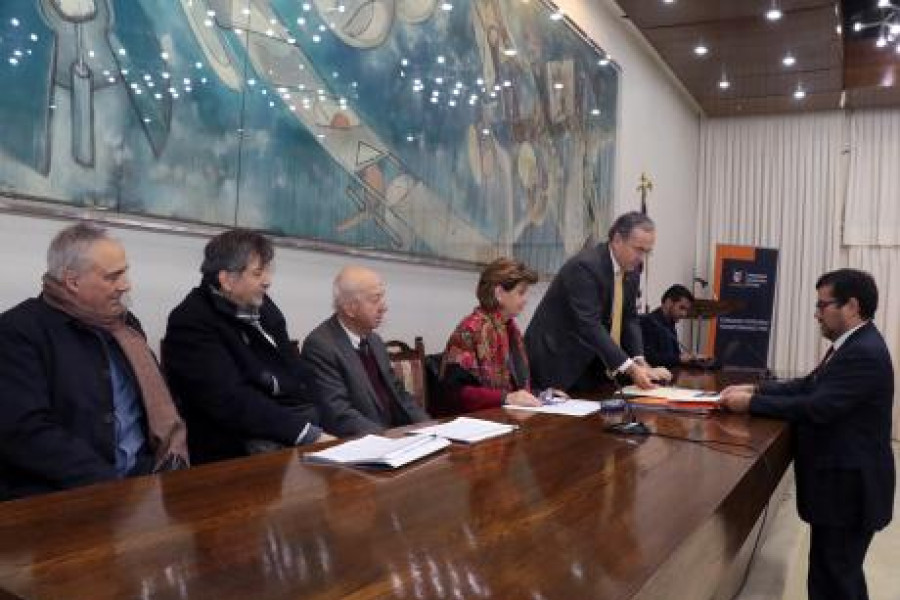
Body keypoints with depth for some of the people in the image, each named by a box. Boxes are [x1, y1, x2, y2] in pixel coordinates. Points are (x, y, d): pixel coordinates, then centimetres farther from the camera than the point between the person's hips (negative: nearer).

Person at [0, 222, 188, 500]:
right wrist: (110, 486, -18)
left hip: (142, 476, 6)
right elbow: (26, 432, -14)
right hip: (62, 493, -5)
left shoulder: (125, 323, 15)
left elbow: (158, 399, 21)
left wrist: (173, 458, 3)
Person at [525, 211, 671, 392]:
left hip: (591, 363, 8)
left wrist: (639, 361, -10)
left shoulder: (630, 270, 2)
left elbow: (629, 318, 6)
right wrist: (630, 368, -32)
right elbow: (589, 325, -29)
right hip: (556, 360, -7)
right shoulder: (584, 265, -23)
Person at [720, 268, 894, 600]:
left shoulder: (865, 353, -23)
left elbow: (817, 407, -28)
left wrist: (751, 404, -20)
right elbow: (809, 386, 12)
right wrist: (756, 389, -1)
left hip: (849, 488, -10)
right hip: (839, 482, 10)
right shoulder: (852, 346, 10)